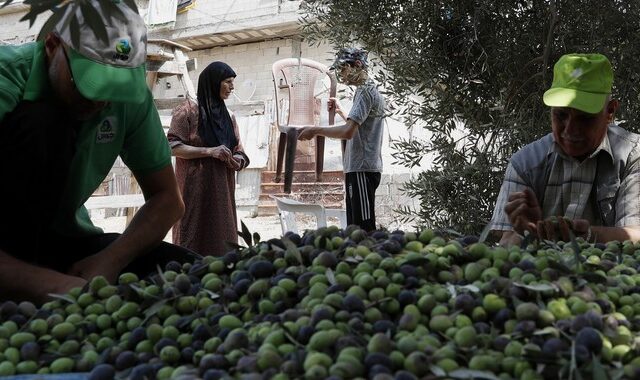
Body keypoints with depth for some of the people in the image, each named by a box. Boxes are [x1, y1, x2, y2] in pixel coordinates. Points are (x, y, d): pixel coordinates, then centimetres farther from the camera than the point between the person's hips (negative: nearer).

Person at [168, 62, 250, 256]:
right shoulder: (188, 110, -4)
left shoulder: (228, 116, 15)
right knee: (195, 240, -6)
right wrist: (209, 151, -18)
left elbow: (239, 152, 17)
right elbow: (173, 146, -10)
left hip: (222, 191, 6)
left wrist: (237, 161, -6)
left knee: (221, 240, 4)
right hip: (195, 189, -6)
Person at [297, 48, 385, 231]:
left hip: (362, 170, -11)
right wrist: (340, 111, 25)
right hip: (359, 169, 11)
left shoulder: (366, 91, -9)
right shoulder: (370, 90, 23)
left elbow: (348, 132, -21)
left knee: (364, 229, -14)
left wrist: (315, 130, -12)